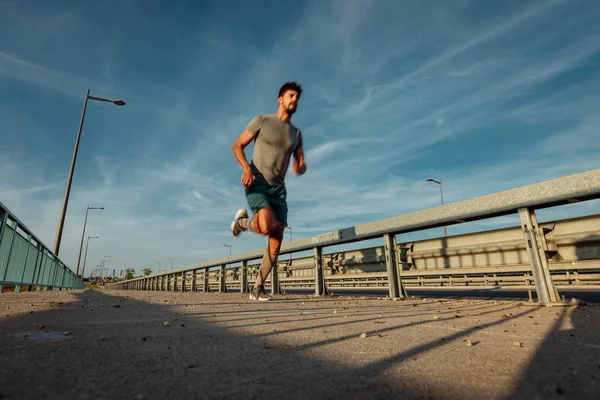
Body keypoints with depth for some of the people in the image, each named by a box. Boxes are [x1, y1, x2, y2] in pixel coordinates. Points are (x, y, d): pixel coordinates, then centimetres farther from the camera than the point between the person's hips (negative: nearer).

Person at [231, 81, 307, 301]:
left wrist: (299, 168, -11)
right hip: (256, 185, -5)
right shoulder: (262, 120, 2)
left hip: (278, 189, 5)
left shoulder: (296, 133, 16)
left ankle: (257, 288, 10)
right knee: (267, 227, -31)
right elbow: (237, 146, 1)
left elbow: (301, 165, 16)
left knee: (276, 244, -5)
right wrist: (247, 168, -19)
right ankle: (242, 221, 5)